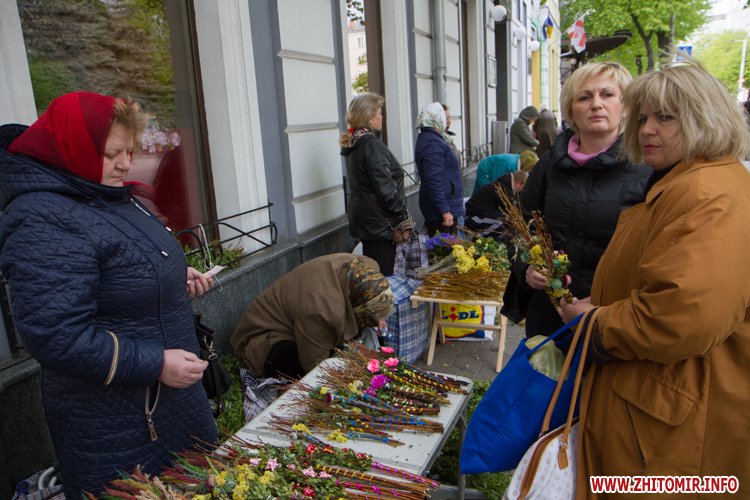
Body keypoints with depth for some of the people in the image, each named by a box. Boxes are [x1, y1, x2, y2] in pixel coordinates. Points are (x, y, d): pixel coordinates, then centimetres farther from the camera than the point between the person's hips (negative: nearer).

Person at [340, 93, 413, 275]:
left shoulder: (354, 143, 10)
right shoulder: (371, 144, -18)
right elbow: (385, 188, -22)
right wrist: (403, 217, -12)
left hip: (365, 219, 9)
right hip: (379, 221, -9)